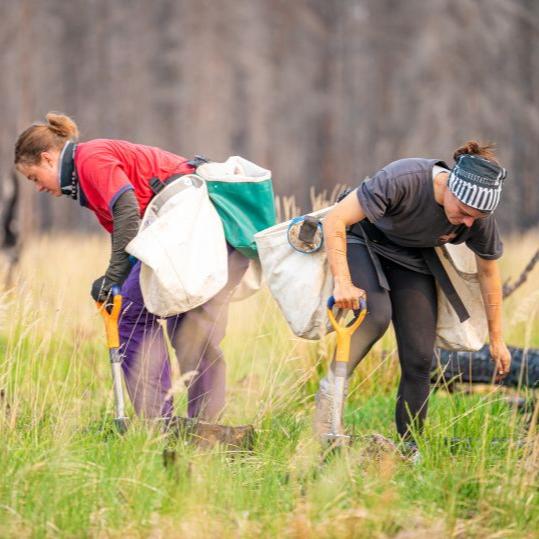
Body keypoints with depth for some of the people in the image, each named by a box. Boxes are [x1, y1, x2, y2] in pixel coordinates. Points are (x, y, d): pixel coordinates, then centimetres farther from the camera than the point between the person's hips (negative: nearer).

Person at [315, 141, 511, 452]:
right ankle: (331, 391, -16)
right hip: (363, 241, -4)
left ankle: (410, 450, 7)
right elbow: (335, 220, -35)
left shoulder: (479, 218, -23)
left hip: (412, 261, 4)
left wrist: (497, 340, 2)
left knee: (419, 359, -6)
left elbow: (488, 271, -5)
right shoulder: (403, 180, -39)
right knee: (376, 316, -33)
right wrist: (342, 282, -41)